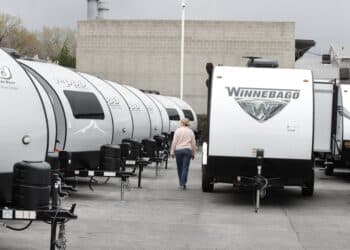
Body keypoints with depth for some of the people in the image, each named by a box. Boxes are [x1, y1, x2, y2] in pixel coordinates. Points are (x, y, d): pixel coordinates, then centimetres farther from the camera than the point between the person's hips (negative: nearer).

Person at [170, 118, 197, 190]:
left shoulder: (178, 130, 0)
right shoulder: (190, 131, 7)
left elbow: (174, 142, -3)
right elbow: (193, 143, 7)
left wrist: (172, 152, 1)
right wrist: (193, 153, 13)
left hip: (178, 150, -1)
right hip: (187, 150, 1)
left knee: (179, 168, 11)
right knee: (185, 168, -2)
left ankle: (181, 183, 20)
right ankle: (183, 184, -11)